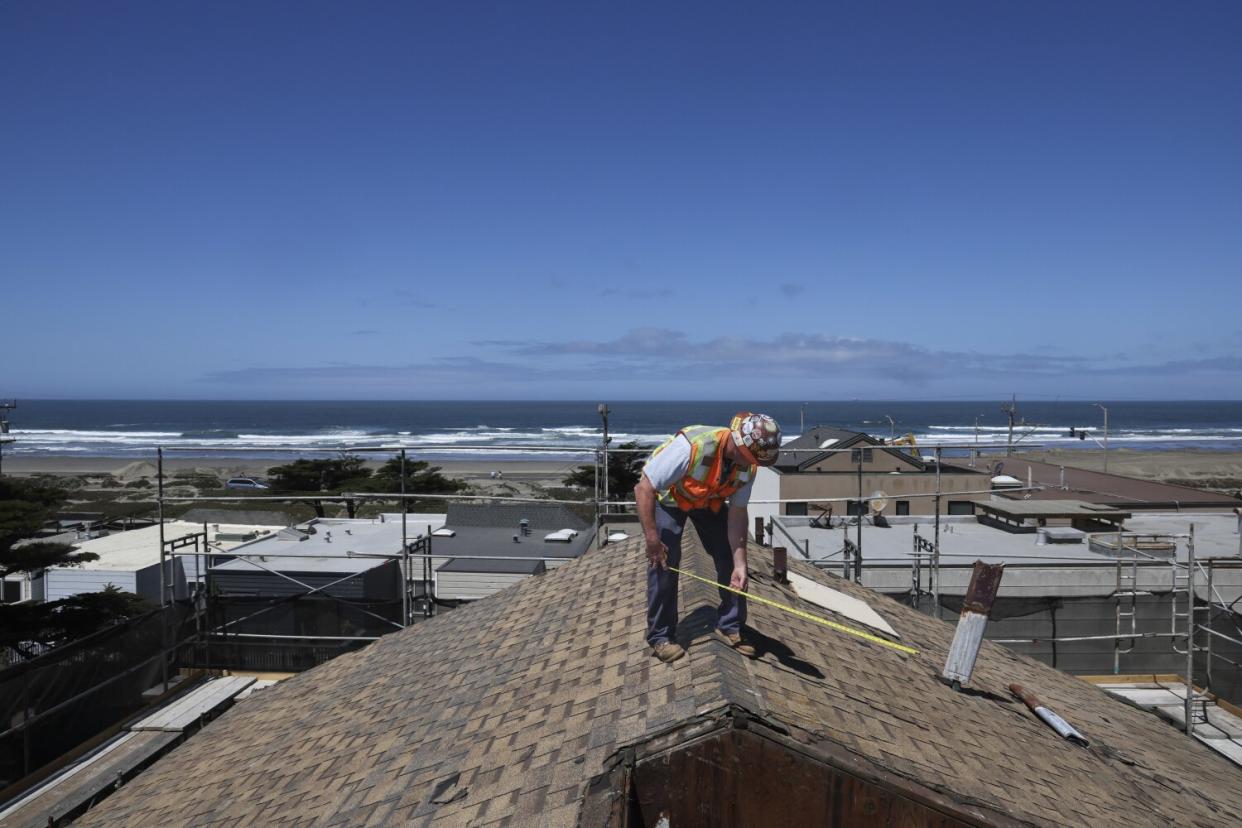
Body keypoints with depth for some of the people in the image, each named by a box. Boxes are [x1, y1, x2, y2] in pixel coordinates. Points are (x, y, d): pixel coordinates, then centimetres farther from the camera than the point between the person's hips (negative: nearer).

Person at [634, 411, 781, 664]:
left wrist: (740, 565, -20)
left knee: (730, 558, -3)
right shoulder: (692, 446, -42)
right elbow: (643, 489, -36)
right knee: (665, 561, -14)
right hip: (667, 497, -5)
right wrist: (652, 538, -36)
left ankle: (730, 626, 15)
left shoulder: (747, 465, -22)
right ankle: (661, 637, 3)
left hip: (708, 500, 5)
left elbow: (737, 514, -14)